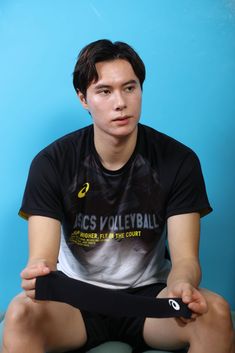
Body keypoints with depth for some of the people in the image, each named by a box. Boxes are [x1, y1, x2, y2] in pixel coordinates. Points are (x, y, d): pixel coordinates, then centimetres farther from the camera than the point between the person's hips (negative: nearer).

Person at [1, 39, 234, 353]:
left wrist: (182, 287, -36)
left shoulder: (179, 161, -6)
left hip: (148, 294, 1)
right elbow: (42, 259, -16)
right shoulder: (52, 163, -8)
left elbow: (185, 258, -10)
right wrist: (38, 277, -42)